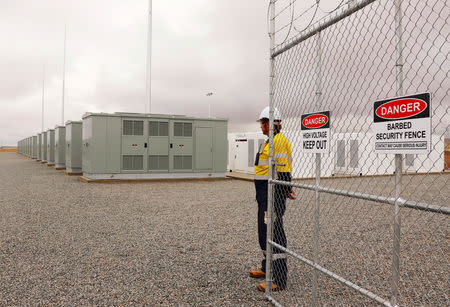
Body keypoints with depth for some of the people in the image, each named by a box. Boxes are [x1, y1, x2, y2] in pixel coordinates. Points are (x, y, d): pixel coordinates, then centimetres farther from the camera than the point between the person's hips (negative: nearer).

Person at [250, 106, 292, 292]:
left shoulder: (279, 141, -15)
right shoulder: (270, 141, 19)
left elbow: (282, 172, -22)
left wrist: (282, 195, -25)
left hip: (273, 193, -11)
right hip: (265, 194, 11)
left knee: (274, 233, -8)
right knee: (264, 231, 20)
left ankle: (279, 280, 0)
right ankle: (267, 268, 35)